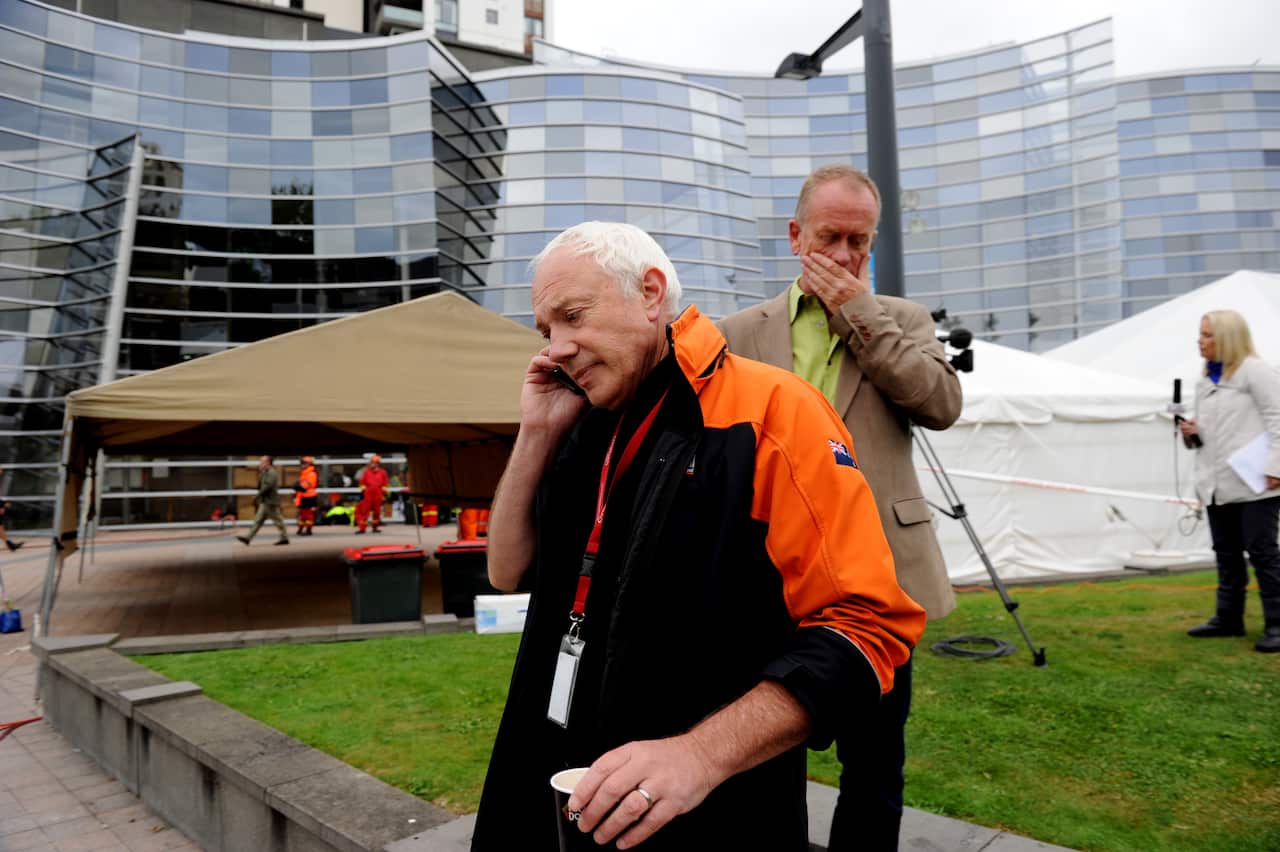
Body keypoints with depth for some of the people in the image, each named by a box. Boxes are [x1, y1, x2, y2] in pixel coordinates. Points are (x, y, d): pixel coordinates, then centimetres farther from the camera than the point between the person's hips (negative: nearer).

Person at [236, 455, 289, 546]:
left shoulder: (271, 473, -13)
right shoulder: (266, 473, 18)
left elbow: (267, 486, -23)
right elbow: (260, 487, 18)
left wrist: (257, 496, -18)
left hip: (270, 502, -10)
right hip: (265, 502, 10)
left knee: (277, 520, -4)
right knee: (258, 520, 6)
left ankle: (284, 538, 3)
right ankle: (248, 538, 5)